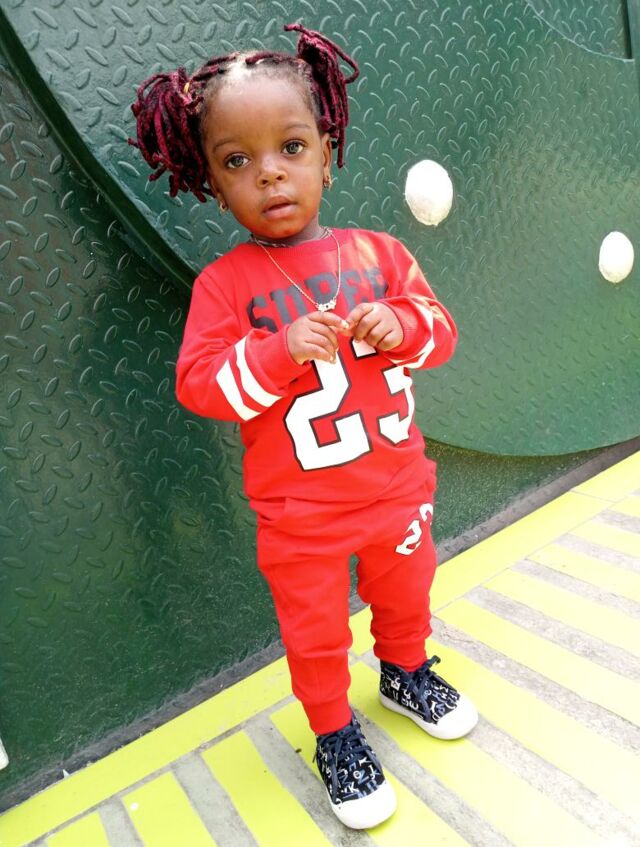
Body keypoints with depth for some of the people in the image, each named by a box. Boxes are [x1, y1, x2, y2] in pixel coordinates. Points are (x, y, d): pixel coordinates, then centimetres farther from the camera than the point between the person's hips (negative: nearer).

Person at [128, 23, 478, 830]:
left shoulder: (376, 251, -3)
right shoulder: (224, 283, -12)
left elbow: (439, 330, 2)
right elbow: (198, 384, -15)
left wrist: (399, 324, -20)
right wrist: (282, 350, -29)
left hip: (398, 487, 4)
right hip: (301, 516, -3)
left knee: (406, 595, 27)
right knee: (315, 633, 16)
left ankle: (405, 673, 58)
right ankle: (334, 732, 44)